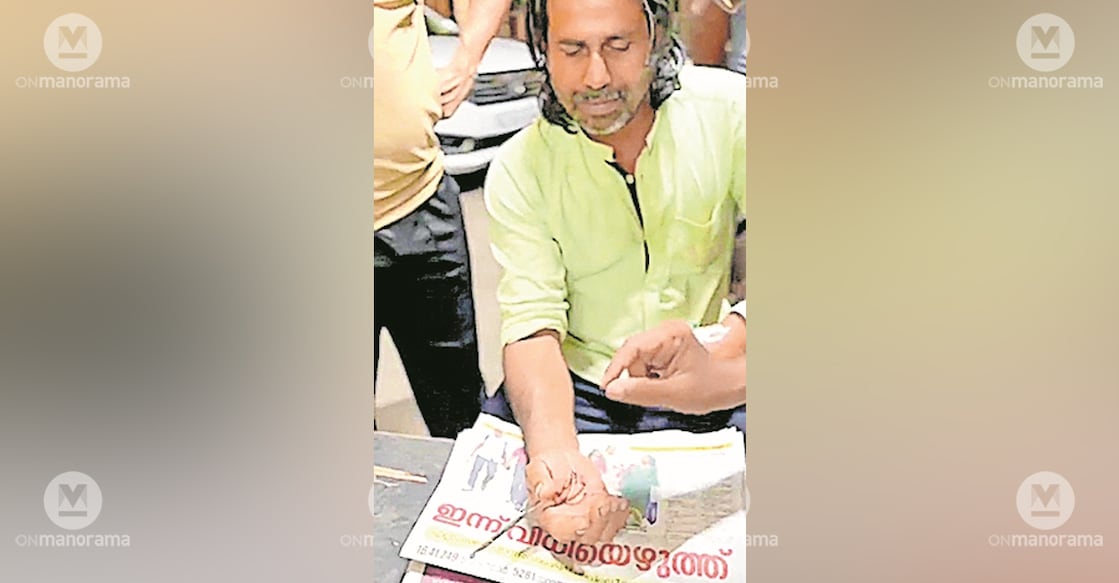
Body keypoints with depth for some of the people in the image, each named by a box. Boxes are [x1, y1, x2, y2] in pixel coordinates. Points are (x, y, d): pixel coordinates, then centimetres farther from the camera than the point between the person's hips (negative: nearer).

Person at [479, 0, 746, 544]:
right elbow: (533, 325, -14)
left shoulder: (725, 108, -8)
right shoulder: (518, 170, -7)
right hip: (575, 391, 2)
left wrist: (733, 350, -32)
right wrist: (553, 452, -34)